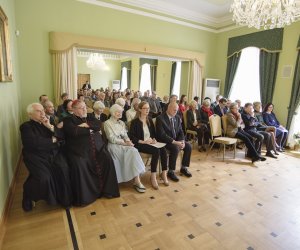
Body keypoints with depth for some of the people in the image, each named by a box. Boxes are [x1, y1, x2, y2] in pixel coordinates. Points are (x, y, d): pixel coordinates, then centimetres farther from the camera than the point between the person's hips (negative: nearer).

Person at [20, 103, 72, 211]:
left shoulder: (47, 123, 15)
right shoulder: (26, 126, -1)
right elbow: (35, 143, -18)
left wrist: (50, 127, -9)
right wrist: (52, 140, -5)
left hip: (53, 153, 4)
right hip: (37, 156, -4)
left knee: (64, 169, -20)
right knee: (43, 177, -25)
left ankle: (63, 197, 1)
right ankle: (27, 195, 7)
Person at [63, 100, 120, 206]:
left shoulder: (90, 118, 23)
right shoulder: (68, 120, 8)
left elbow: (99, 124, 4)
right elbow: (74, 132, -12)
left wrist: (87, 125, -7)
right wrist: (90, 129, -2)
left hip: (97, 148, 4)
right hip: (80, 151, -4)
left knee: (107, 159, -19)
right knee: (79, 165, -30)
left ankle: (107, 189, -4)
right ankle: (82, 197, -13)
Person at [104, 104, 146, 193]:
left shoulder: (122, 123, 21)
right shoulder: (107, 123, 1)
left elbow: (125, 135, 13)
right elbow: (112, 138, -9)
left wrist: (128, 141, -10)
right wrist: (124, 143, -16)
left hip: (123, 144, 5)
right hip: (114, 145, -5)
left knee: (133, 151, -28)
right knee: (132, 152, -30)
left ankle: (136, 180, -31)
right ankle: (136, 180, -25)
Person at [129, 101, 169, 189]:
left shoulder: (150, 120, 16)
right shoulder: (135, 122, -3)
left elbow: (154, 132, 19)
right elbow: (131, 136, -9)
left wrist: (154, 139, -3)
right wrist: (143, 141, -19)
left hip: (150, 143, 5)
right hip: (140, 144, -5)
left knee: (163, 149, -24)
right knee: (156, 151, -30)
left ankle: (164, 173, -16)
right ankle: (153, 176, -19)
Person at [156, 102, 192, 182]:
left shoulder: (177, 118, 6)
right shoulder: (160, 118, -17)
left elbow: (180, 132, 9)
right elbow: (162, 135, -23)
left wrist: (182, 141, -12)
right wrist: (174, 142, -28)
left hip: (176, 140, 7)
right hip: (164, 141, -7)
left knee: (188, 146, -10)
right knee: (175, 148, -31)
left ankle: (184, 168, 9)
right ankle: (171, 172, -13)